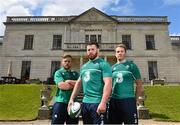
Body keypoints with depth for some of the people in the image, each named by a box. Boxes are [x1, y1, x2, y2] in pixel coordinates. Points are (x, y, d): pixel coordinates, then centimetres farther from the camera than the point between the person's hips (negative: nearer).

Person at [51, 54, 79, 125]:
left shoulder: (75, 74, 13)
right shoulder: (58, 72, 3)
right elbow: (61, 85, -13)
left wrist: (69, 81, -9)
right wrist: (74, 84, -4)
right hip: (60, 102, -3)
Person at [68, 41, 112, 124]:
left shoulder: (103, 64, -7)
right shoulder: (84, 66, 15)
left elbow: (108, 84, -16)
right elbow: (79, 83, 19)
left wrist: (103, 103, -24)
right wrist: (72, 99, 13)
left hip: (97, 102, -7)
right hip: (85, 102, 7)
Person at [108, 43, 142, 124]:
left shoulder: (131, 65, 0)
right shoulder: (112, 68, 11)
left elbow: (139, 84, 1)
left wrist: (135, 99, 0)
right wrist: (110, 96, 12)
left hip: (128, 100, -4)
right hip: (114, 101, 4)